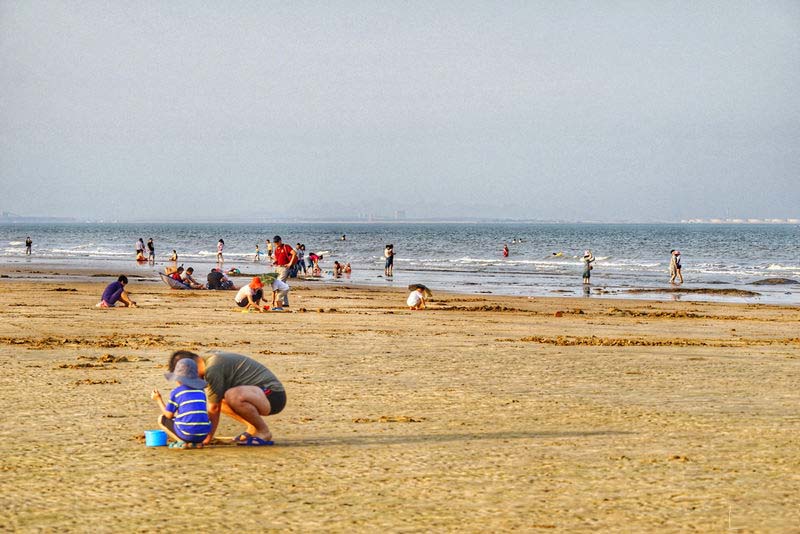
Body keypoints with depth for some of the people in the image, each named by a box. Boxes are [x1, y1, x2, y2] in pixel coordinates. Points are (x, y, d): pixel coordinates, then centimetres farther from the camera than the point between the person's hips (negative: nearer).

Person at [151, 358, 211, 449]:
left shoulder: (176, 392, 0)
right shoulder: (201, 391, 14)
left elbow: (169, 415, 4)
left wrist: (158, 399, 18)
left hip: (187, 433, -5)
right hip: (203, 434, 5)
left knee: (161, 419, 19)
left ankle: (182, 442, 0)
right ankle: (197, 443, 10)